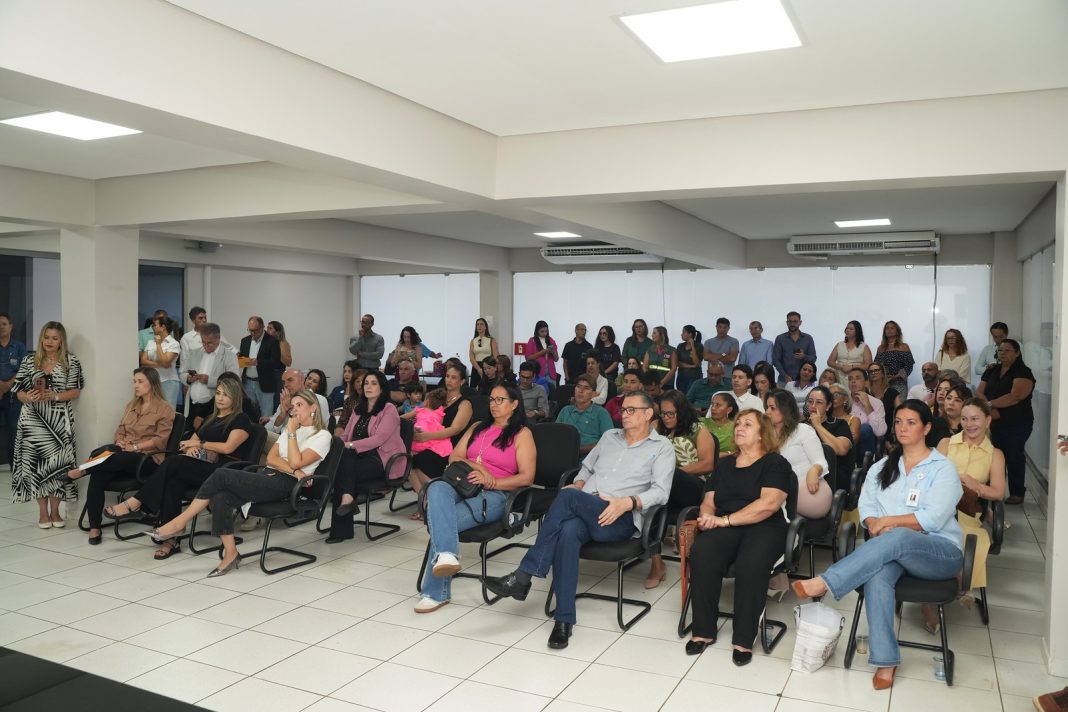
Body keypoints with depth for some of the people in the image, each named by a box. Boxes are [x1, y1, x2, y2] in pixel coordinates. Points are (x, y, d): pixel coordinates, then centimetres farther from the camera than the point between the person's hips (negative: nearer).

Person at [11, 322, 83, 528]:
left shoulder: (71, 361, 2)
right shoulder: (29, 361, 6)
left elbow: (75, 392, -1)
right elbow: (19, 393, 6)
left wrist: (54, 396, -16)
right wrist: (29, 398, -15)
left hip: (59, 420, -1)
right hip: (33, 420, 1)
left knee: (57, 462, -3)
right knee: (36, 462, -1)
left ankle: (54, 510, 10)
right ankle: (43, 511, 9)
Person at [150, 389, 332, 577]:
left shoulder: (323, 436, 2)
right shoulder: (290, 430, 25)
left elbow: (296, 462, -11)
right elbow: (271, 458, 10)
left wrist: (292, 432, -5)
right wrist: (293, 470, -7)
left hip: (284, 484, -7)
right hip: (268, 477, 7)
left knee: (222, 475, -20)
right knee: (220, 498, -21)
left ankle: (180, 522, -10)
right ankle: (230, 554, -16)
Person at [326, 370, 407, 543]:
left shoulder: (389, 410, -2)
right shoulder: (358, 409, 20)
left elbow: (379, 438, -14)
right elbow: (346, 435, 17)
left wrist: (350, 445, -22)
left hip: (383, 459, -5)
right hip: (360, 457, 5)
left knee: (341, 472, -26)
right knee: (342, 455, -28)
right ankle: (347, 496, -32)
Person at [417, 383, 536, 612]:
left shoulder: (522, 434, 10)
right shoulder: (478, 428, 26)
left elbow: (526, 477, -1)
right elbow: (454, 458, 16)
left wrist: (491, 481, -14)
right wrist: (477, 467, -5)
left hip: (494, 495, -4)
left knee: (443, 520, -30)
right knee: (437, 488, -35)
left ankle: (435, 592, -23)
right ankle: (446, 555, -53)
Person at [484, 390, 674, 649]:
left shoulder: (662, 447, 10)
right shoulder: (609, 436, 26)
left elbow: (660, 492, -1)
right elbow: (586, 467, 33)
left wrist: (627, 502, -18)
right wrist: (578, 484, 9)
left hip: (620, 520, -4)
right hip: (584, 511, 4)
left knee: (568, 497, -33)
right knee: (568, 530, -36)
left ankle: (523, 577, -29)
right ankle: (564, 619, -31)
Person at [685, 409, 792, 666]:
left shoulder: (775, 463, 5)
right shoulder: (724, 464, 24)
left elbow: (769, 504, -10)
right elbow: (708, 501, 19)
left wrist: (725, 520, -14)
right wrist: (708, 516, -7)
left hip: (763, 527, -4)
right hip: (724, 527, 4)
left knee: (751, 564, -37)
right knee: (701, 554, -30)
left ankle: (744, 639, -23)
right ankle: (703, 631, -18)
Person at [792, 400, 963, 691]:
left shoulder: (943, 468, 1)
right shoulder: (882, 467, 17)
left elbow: (933, 519, -10)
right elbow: (866, 507, 10)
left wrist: (889, 522, -10)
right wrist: (878, 527, -11)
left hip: (940, 551, -3)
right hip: (893, 548, 3)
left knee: (897, 539, -39)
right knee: (877, 574, -34)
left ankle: (824, 584, -43)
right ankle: (885, 660, -32)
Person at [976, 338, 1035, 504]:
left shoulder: (1023, 372, -8)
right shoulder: (992, 372, 12)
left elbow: (1015, 397, -21)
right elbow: (979, 392, 3)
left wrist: (989, 404, -18)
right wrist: (990, 409, -15)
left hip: (1017, 424, -5)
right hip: (994, 423, 6)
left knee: (1014, 457, 1)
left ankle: (1017, 493, 13)